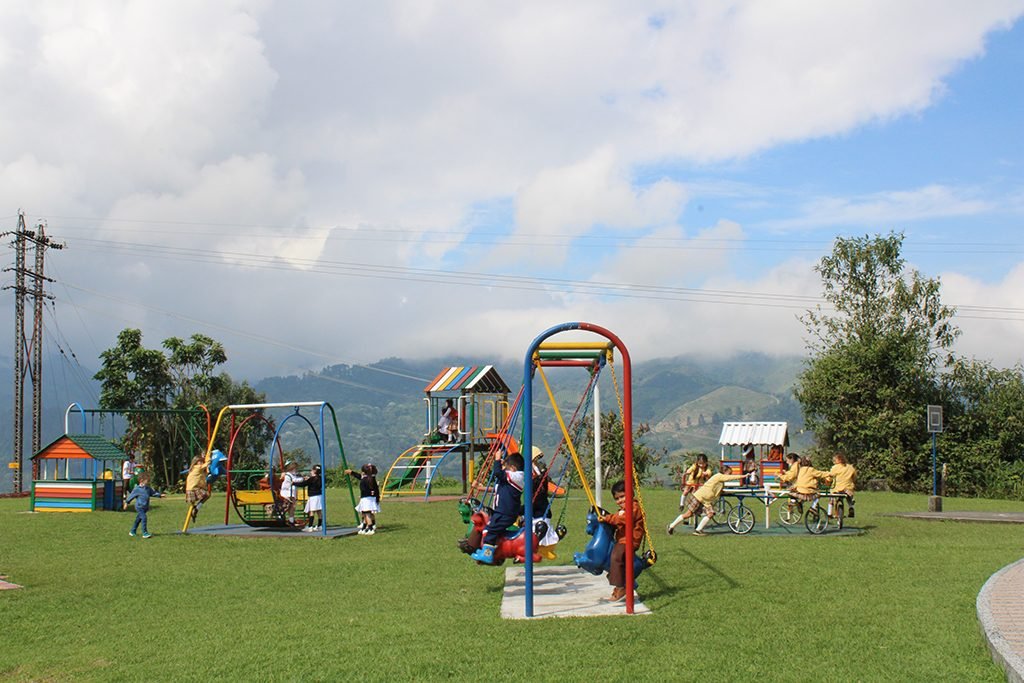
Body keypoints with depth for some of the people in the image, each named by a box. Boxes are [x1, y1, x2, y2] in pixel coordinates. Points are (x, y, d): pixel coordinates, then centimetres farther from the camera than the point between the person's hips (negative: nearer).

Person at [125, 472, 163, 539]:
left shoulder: (148, 488, 8)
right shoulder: (137, 489, -12)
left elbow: (153, 493, 18)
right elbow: (131, 495, -3)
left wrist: (160, 495, 7)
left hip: (145, 507, 7)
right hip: (139, 507, -7)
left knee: (138, 519, 16)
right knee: (144, 518, -17)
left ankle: (132, 532, 29)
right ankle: (145, 533, -15)